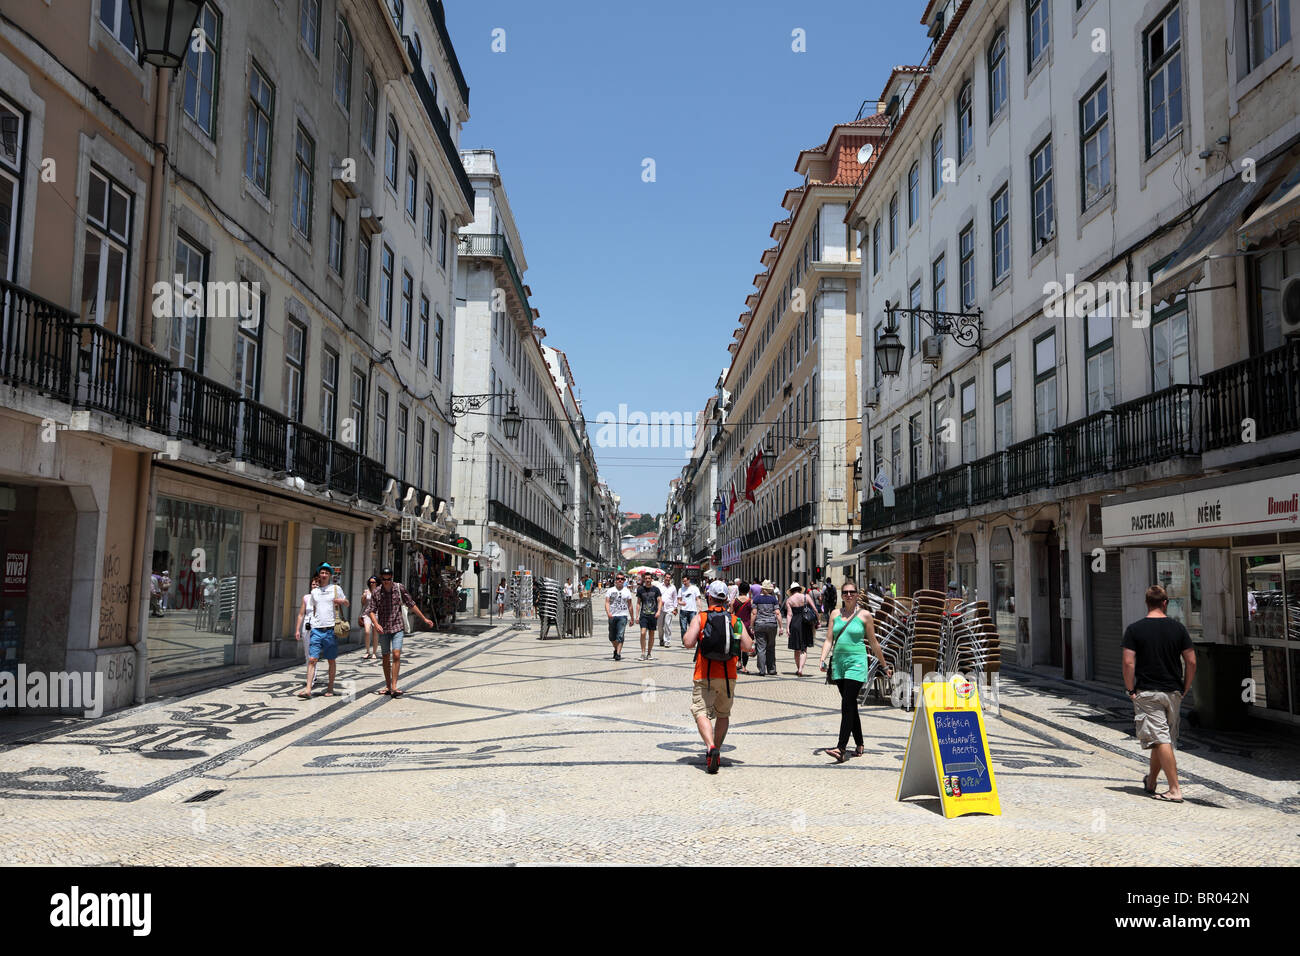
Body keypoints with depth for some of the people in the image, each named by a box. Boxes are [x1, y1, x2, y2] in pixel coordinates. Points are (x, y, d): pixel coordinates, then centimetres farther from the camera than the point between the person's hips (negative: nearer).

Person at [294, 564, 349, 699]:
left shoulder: (336, 589, 6)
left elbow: (346, 604, 15)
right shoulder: (314, 592, 13)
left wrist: (341, 601, -8)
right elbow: (301, 613, 19)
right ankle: (308, 689, -11)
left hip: (331, 629, -2)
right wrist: (297, 630, 12)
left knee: (331, 660, 6)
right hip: (316, 629, 2)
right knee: (312, 659, -8)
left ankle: (330, 688, 17)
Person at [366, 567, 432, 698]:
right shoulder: (376, 592, -2)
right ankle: (388, 687, 20)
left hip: (397, 627, -1)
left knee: (396, 655, -14)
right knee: (386, 657, 10)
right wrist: (376, 624, -20)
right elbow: (371, 610, -1)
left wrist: (424, 619, 8)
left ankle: (394, 687, -14)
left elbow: (411, 604, 5)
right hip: (383, 629, 1)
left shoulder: (400, 588, -3)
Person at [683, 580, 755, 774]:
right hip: (728, 677, 3)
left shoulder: (700, 618, -2)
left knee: (701, 712, -6)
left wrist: (688, 634, 10)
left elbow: (688, 642, -12)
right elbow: (748, 646, -1)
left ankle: (711, 747, -29)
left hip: (704, 676, -3)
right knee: (723, 714, 20)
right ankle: (716, 753, 22)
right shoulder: (735, 620, 5)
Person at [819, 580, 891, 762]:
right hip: (838, 662, 5)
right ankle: (859, 744, 23)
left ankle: (841, 748, -17)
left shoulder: (864, 615, 0)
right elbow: (829, 640, 8)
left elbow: (873, 643, 7)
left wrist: (885, 666, 11)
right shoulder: (835, 614, 10)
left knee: (847, 706, -13)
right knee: (851, 706, 11)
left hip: (856, 663, -4)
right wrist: (823, 660, -6)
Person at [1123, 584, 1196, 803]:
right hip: (1173, 692, 4)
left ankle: (1175, 790, -9)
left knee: (1161, 740, -4)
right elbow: (1191, 661, 1)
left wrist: (1130, 689, -2)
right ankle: (1150, 782, 30)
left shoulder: (1134, 629, -7)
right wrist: (1185, 688, 11)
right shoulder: (1177, 627, 1)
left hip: (1147, 692, -4)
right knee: (1164, 738, 16)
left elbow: (1128, 663, -12)